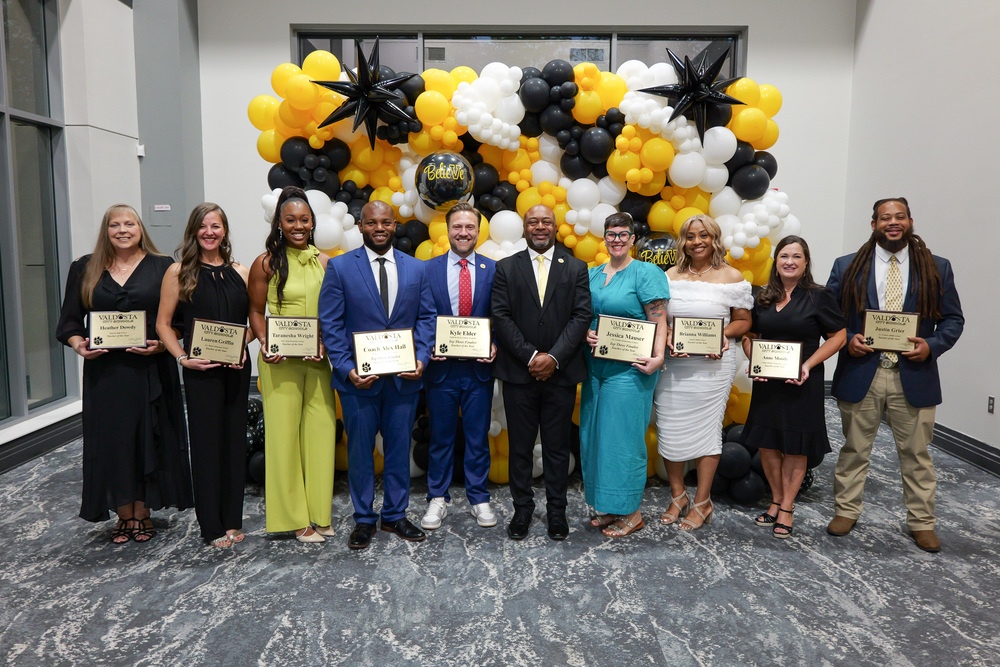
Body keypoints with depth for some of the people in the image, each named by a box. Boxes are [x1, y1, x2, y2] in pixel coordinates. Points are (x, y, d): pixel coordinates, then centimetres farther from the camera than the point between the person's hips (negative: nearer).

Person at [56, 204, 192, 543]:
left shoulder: (161, 267, 4)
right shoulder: (85, 269, 10)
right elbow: (70, 320, 10)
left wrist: (162, 343, -15)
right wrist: (79, 345, -9)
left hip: (151, 369, -2)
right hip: (104, 371, 2)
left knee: (148, 439, 4)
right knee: (112, 442, 5)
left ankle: (143, 514, 19)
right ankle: (124, 516, 20)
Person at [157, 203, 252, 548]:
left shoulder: (241, 272, 7)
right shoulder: (178, 272, -1)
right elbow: (163, 323, 0)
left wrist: (244, 348, -4)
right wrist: (183, 358, -11)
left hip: (236, 368, 3)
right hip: (201, 369, -3)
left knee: (235, 440, 9)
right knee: (206, 441, 3)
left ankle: (232, 520, 23)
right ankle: (212, 526, 16)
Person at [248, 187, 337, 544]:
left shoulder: (325, 263, 7)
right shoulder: (266, 263, 0)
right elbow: (256, 312, 4)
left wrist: (325, 343, -8)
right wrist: (265, 343, -12)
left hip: (317, 360, 3)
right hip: (279, 360, -3)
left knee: (320, 430, 6)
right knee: (284, 432, 2)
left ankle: (319, 512, 21)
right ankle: (294, 517, 16)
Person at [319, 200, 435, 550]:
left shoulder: (416, 269, 7)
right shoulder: (339, 267, -1)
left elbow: (426, 317, 7)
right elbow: (330, 323, -4)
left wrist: (421, 358, -8)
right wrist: (346, 368, -13)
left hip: (404, 377, 2)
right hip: (359, 377, -2)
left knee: (399, 448, 12)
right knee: (360, 450, 8)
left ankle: (395, 515, 28)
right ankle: (364, 519, 25)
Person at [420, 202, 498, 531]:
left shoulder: (493, 270, 3)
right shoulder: (427, 269, 3)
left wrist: (495, 346, -11)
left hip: (479, 368, 0)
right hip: (441, 367, 0)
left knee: (478, 437, 10)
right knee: (440, 437, 11)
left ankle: (479, 498, 26)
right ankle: (438, 498, 26)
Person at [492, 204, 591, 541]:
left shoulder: (575, 268, 7)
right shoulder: (506, 268, 6)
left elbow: (581, 316, -2)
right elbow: (501, 317, -3)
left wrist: (554, 357, -13)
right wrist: (530, 356, -12)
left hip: (560, 373, 0)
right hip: (518, 373, 0)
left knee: (557, 447, 9)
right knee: (520, 446, 8)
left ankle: (556, 511, 23)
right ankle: (522, 510, 22)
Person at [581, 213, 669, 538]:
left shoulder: (646, 272, -5)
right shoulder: (592, 274, 14)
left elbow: (659, 321, -10)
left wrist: (657, 358, -22)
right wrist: (586, 333, -4)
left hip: (629, 368, -7)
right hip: (596, 366, 7)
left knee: (623, 436, -2)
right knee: (595, 435, 10)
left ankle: (632, 512, 13)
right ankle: (608, 506, 24)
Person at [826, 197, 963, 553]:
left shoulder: (937, 268, 6)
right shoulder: (847, 267, 4)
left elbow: (953, 318, 7)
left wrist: (932, 345, -11)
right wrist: (848, 339, -12)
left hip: (914, 375, 1)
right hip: (860, 374, 0)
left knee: (916, 453, 10)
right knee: (854, 449, 11)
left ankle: (922, 523, 25)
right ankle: (846, 511, 25)